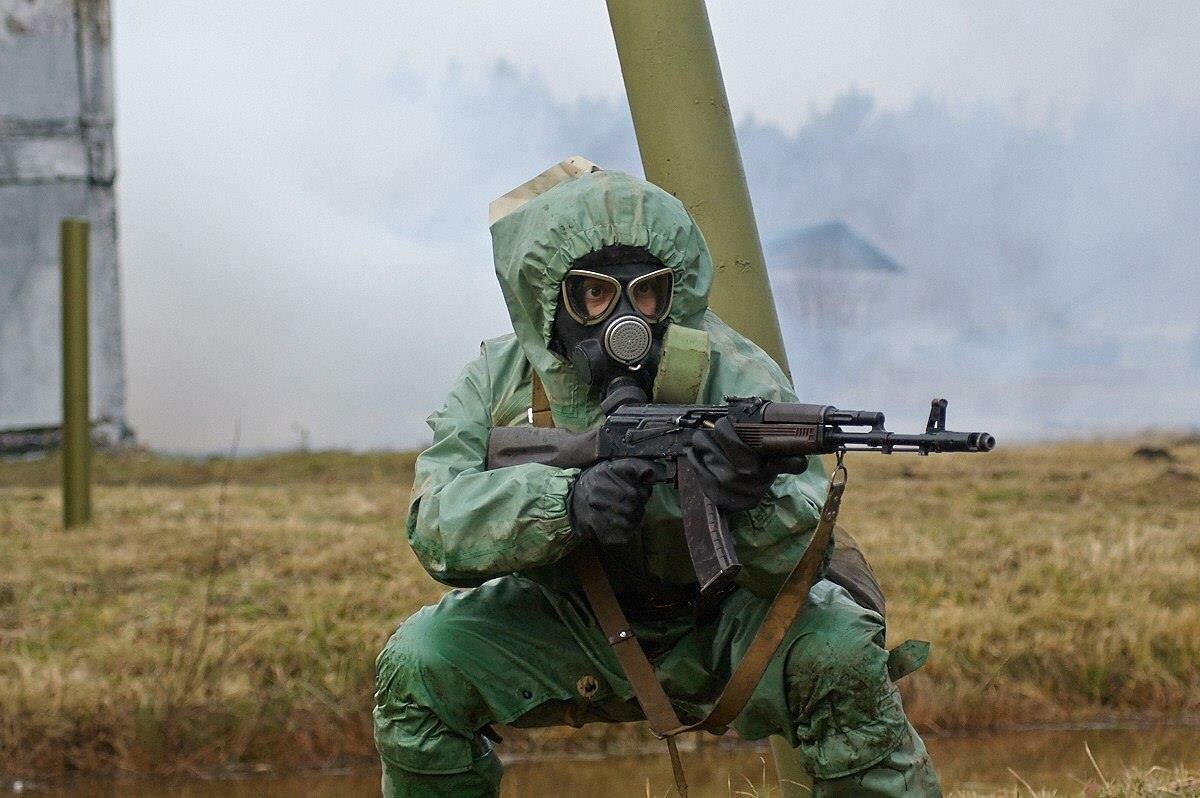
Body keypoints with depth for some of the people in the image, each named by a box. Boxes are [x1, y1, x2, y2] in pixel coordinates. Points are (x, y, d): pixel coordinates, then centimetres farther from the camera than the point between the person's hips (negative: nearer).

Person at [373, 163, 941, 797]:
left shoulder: (731, 374, -17)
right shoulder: (501, 377, -9)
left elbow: (800, 558, -25)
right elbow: (437, 524, -21)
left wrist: (754, 500, -51)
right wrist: (566, 502, -40)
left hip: (717, 626, -2)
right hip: (565, 628, 2)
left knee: (840, 654, -29)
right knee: (416, 666, -21)